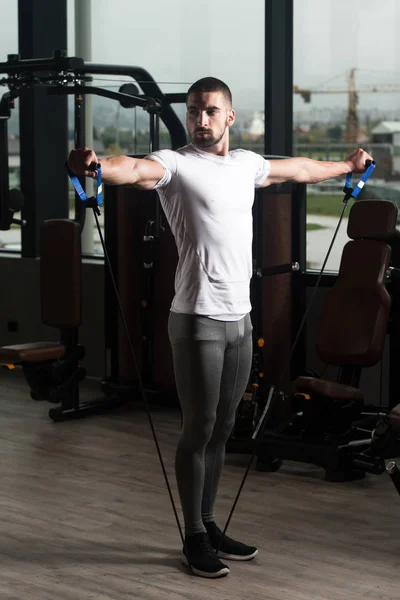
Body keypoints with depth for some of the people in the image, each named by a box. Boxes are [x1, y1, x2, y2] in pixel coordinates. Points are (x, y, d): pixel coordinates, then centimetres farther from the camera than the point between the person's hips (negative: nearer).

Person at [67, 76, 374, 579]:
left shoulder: (247, 164, 12)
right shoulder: (176, 164, -9)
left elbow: (299, 169, 31)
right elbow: (134, 169, -31)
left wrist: (347, 166, 44)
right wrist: (95, 165, -54)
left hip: (240, 319, 7)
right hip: (198, 320, -7)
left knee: (221, 430, 14)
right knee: (198, 431, 1)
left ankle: (210, 525, 26)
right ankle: (194, 538, 13)